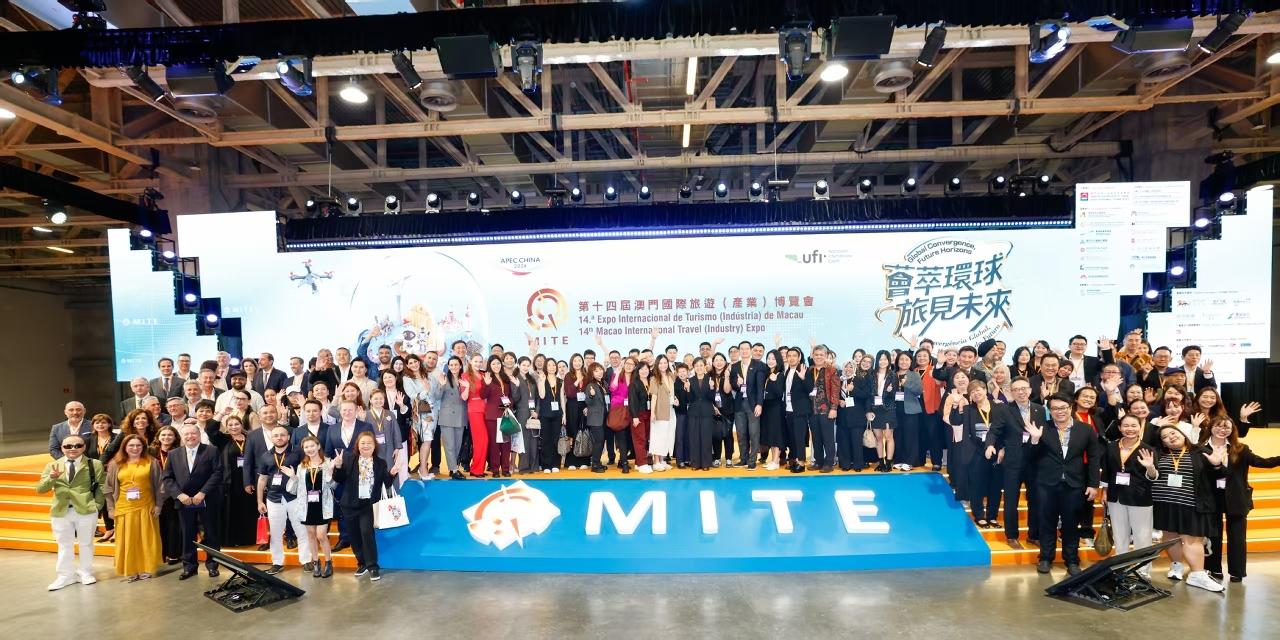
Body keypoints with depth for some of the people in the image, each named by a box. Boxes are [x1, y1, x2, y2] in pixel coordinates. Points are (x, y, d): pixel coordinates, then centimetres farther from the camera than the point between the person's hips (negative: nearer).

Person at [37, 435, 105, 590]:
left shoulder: (94, 464, -2)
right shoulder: (52, 466, 5)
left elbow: (102, 485, 1)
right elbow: (40, 489, -1)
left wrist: (97, 504, -7)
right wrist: (51, 477, -20)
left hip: (86, 511, -2)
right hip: (60, 512, 2)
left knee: (86, 544, 10)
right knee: (64, 546, 13)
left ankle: (85, 573, 25)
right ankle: (66, 576, 25)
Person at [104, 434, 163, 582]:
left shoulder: (152, 462, -1)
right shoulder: (116, 464, 3)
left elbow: (159, 485, 0)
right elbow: (109, 488, 7)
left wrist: (158, 505, -3)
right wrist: (111, 507, 2)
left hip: (146, 507, -1)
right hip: (124, 508, 2)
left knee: (146, 539, 5)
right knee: (128, 540, 7)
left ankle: (146, 568, 15)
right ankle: (131, 570, 16)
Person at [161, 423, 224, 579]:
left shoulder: (211, 451, -3)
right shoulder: (174, 454, 7)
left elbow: (217, 473, -10)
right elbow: (167, 478, 4)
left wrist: (202, 493, -17)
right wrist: (179, 494, -10)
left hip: (207, 501, -2)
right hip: (184, 502, 3)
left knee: (211, 533, 6)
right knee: (188, 535, 10)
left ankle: (212, 565, 17)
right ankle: (189, 566, 21)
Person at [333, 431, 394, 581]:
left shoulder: (380, 463, 1)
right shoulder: (349, 460, 2)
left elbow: (386, 484, -3)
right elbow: (339, 480, -3)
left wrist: (392, 473, -20)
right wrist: (338, 467, -19)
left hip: (369, 505, -2)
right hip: (350, 505, 2)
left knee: (366, 532, -14)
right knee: (354, 535, 10)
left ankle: (372, 566, -3)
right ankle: (362, 563, 28)